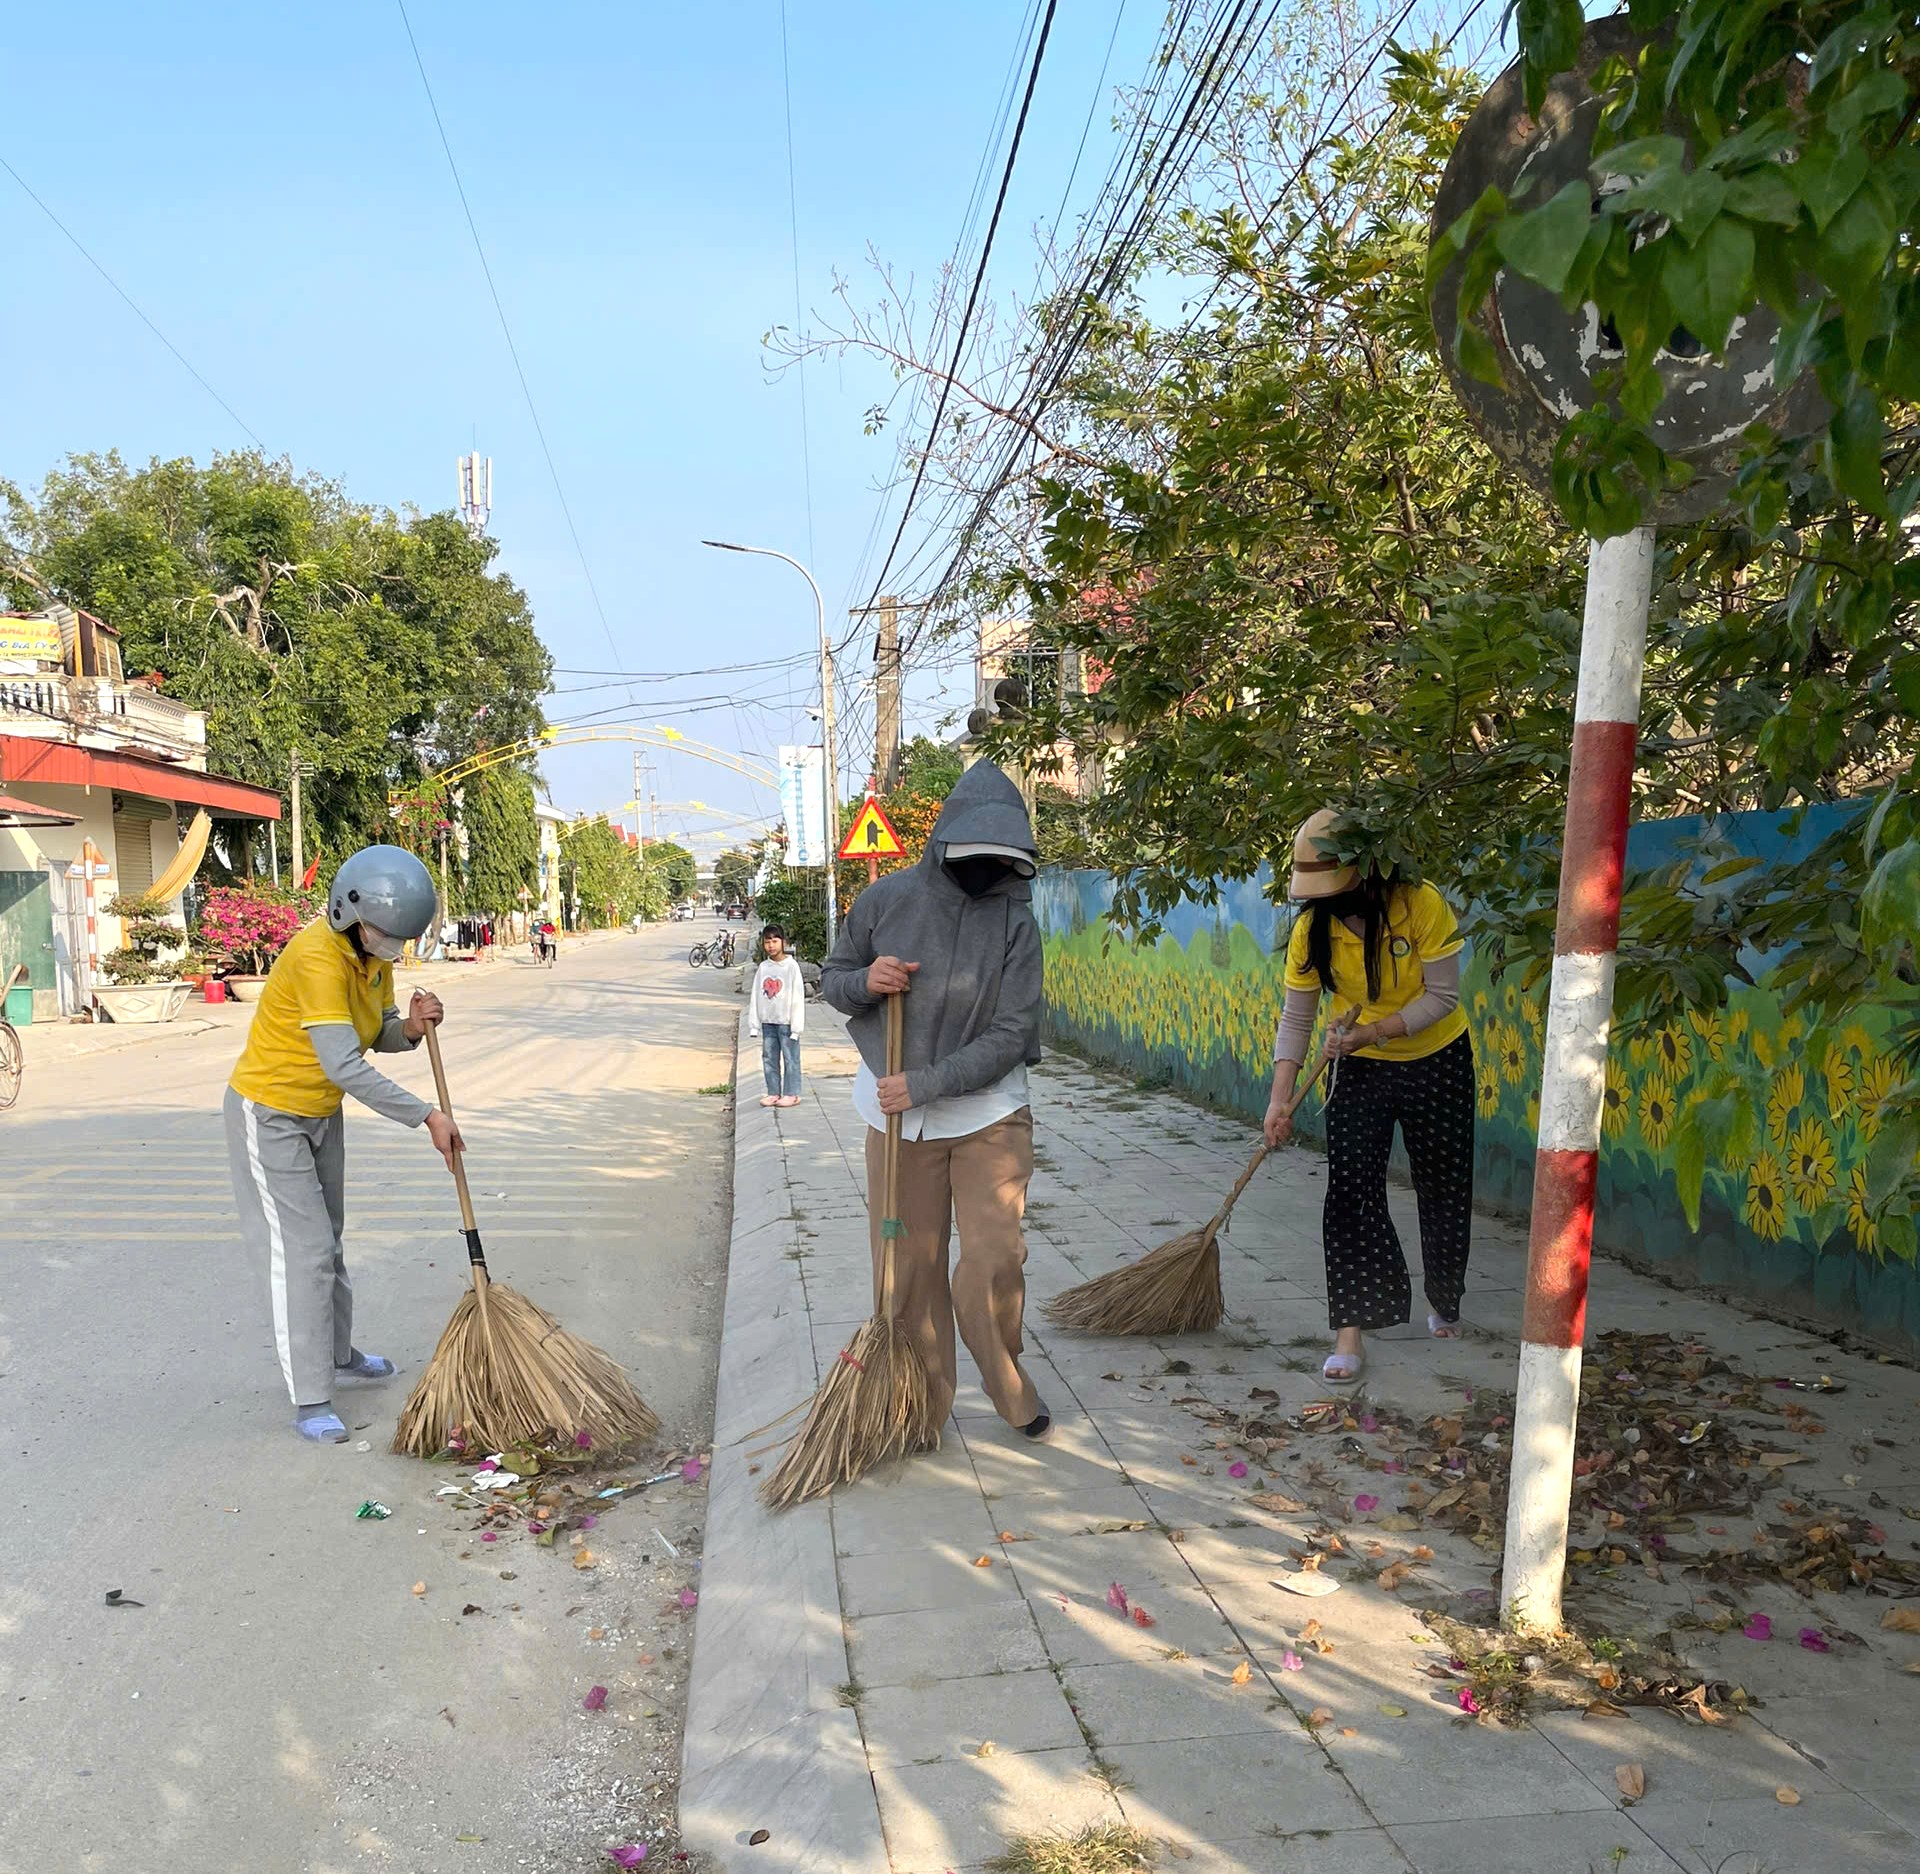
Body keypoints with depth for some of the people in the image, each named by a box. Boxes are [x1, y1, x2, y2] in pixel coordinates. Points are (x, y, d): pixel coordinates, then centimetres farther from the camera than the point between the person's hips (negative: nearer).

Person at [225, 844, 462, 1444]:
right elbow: (344, 1066, -36)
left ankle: (339, 1354, 39)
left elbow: (376, 1035, 5)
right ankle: (310, 1401, 2)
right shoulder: (317, 957, -31)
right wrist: (427, 1116, -33)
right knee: (301, 1252, -7)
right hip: (269, 1116, -8)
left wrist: (410, 1028, -19)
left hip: (321, 1114, 8)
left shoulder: (373, 952, -4)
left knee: (328, 1241, 21)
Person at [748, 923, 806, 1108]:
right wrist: (754, 1023, 5)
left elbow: (798, 996, -8)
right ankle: (773, 1092, 19)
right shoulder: (762, 968, 7)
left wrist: (796, 1024, -12)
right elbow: (755, 996, 9)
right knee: (769, 1057, 10)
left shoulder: (791, 966, -7)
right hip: (767, 1021, 5)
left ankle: (792, 1094, 8)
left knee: (790, 1058, 0)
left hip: (786, 1021, -5)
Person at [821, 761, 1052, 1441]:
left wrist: (925, 1084, -20)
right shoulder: (887, 899, -4)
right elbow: (832, 978, 8)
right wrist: (864, 982, -16)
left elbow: (1011, 1035, -14)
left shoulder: (1016, 923, -8)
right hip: (896, 1119, 1)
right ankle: (922, 1406, 26)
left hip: (989, 1116, -1)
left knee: (994, 1260, -3)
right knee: (909, 1269, 8)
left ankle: (1008, 1385, 25)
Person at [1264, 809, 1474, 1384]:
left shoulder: (1422, 906, -22)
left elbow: (1441, 996, -19)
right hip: (1359, 1070, 1)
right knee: (1351, 1188, -10)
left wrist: (1373, 1031, -30)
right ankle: (1352, 1327, -6)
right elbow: (1296, 1018, -11)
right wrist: (1281, 1096, -20)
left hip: (1438, 1061, -1)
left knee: (1444, 1187, 12)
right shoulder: (1311, 929, -13)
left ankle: (1443, 1302, 37)